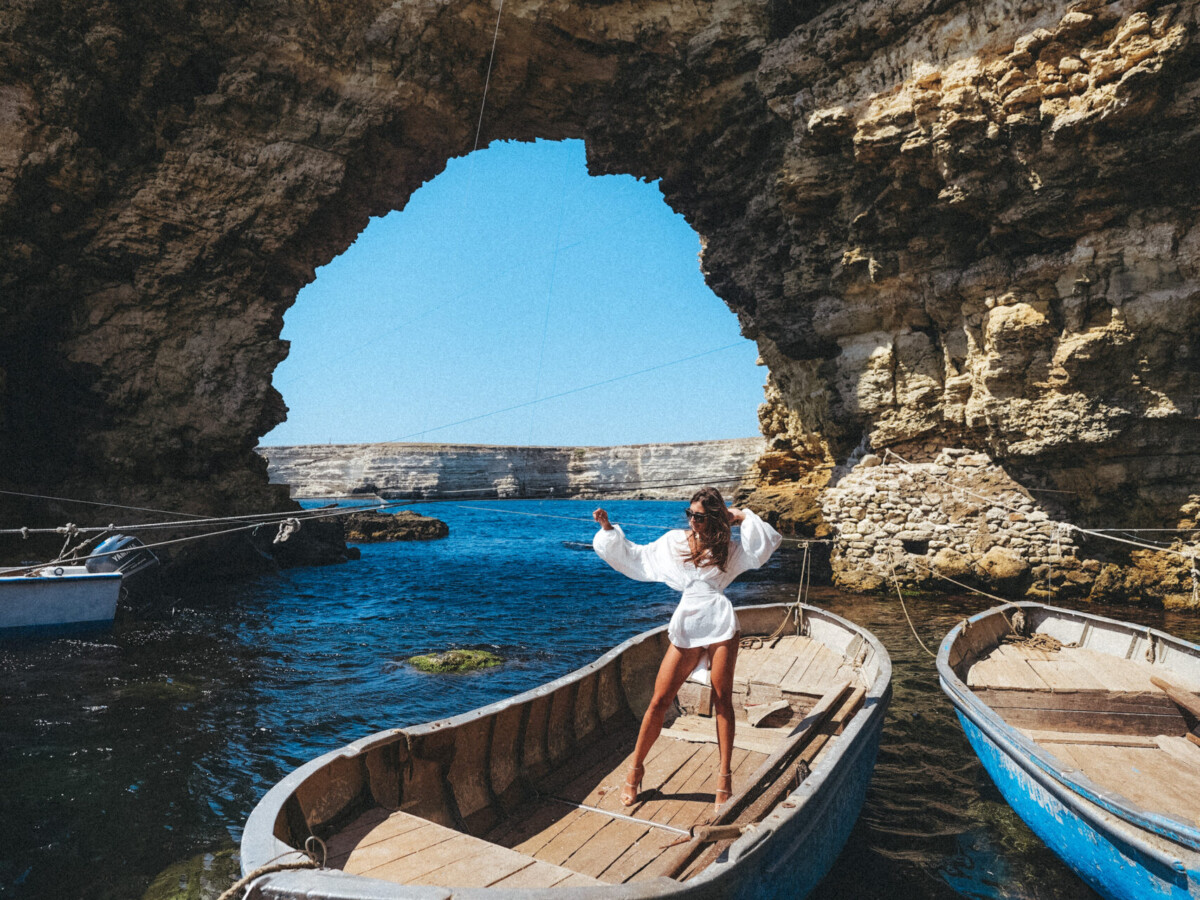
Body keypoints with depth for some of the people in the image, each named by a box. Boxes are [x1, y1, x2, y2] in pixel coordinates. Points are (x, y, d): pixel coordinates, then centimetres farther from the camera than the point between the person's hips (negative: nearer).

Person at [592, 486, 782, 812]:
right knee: (659, 702, 0)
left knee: (723, 702, 2)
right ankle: (635, 768, 17)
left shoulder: (726, 549, 11)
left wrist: (742, 516, 2)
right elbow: (634, 556, 19)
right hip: (686, 628, 1)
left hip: (721, 625, -1)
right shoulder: (673, 542, 12)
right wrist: (608, 528, 14)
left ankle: (724, 776, 15)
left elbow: (767, 543, 4)